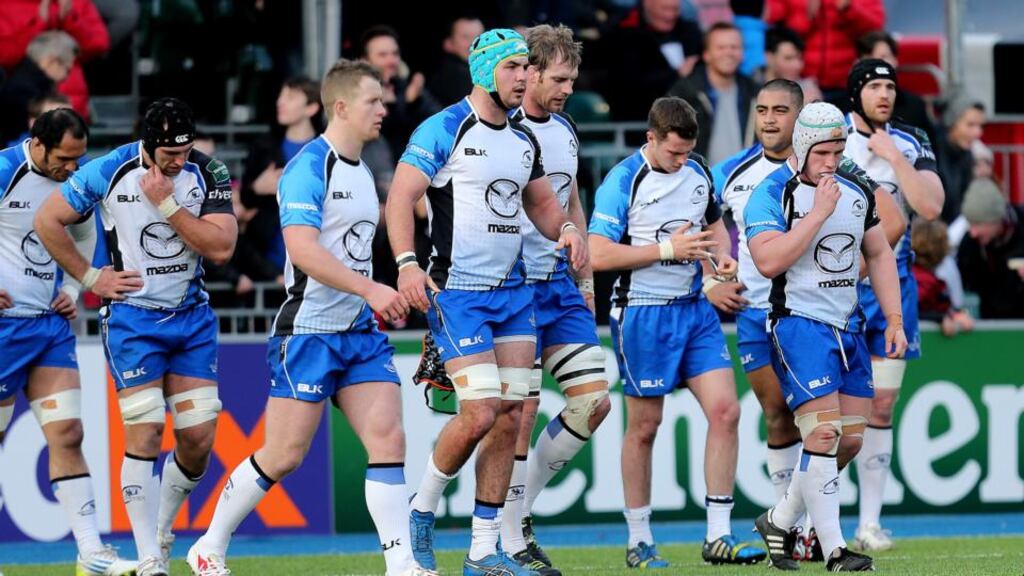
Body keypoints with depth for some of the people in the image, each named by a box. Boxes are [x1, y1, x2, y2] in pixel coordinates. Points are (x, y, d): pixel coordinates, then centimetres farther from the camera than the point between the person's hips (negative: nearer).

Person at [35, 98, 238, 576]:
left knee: (199, 437, -1)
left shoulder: (207, 173, -6)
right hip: (133, 316, -3)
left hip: (192, 316, 3)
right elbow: (47, 221, 0)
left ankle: (163, 533, 23)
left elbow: (221, 248, -15)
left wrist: (167, 204, -21)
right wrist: (90, 278, -1)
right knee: (145, 433, -12)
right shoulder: (108, 171, -11)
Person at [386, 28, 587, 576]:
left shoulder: (524, 141, 13)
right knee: (479, 415, -15)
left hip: (513, 291, 7)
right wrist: (407, 263, -28)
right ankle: (421, 511, 9)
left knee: (509, 417, 1)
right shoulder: (443, 130, -9)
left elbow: (541, 203, 23)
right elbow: (401, 197, -14)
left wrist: (567, 229, 1)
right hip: (458, 292, -7)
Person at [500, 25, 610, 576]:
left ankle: (522, 503, 15)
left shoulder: (565, 132, 13)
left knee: (594, 400, 0)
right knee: (520, 411, -8)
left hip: (559, 285, 8)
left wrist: (585, 280, 20)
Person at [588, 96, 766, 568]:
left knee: (725, 410, -6)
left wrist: (723, 256, 4)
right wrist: (668, 249, -19)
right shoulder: (623, 181, -11)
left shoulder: (699, 173, 8)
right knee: (644, 427, 1)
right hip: (643, 313, -6)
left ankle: (718, 538, -2)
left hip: (695, 309, 6)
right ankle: (638, 541, 13)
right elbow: (598, 254, -17)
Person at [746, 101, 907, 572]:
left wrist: (894, 320, 12)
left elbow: (879, 255, 18)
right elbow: (769, 261, -24)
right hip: (798, 322, -7)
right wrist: (819, 213, -24)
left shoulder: (858, 189, 8)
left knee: (851, 439, 4)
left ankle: (779, 522, 21)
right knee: (824, 433, -16)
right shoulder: (772, 195, -11)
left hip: (847, 326, 7)